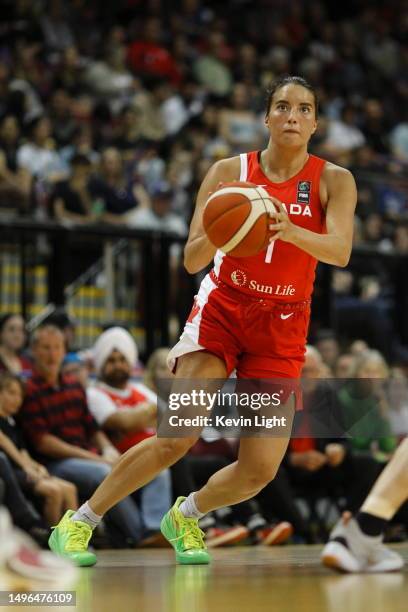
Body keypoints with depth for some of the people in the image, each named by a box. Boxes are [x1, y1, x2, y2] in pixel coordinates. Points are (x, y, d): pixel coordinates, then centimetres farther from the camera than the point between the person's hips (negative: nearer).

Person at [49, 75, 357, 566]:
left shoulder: (334, 180, -4)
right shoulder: (229, 172, -4)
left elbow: (340, 251, -21)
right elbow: (192, 259, -7)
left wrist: (289, 230, -39)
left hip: (282, 328, 2)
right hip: (222, 309, -2)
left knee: (260, 470, -6)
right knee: (179, 436, -19)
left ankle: (184, 516, 25)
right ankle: (79, 522, -5)